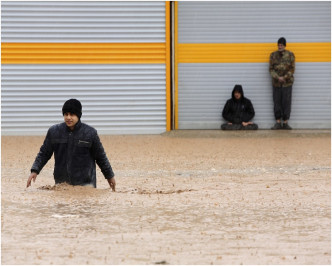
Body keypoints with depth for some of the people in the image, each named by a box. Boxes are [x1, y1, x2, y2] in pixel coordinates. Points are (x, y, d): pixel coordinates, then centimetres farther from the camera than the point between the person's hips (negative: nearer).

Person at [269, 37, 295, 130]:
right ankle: (278, 123, 7)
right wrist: (278, 77, -13)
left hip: (287, 82, -1)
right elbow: (271, 69, 2)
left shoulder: (290, 55, 1)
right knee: (277, 102, 2)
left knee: (286, 102, -2)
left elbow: (292, 69, -1)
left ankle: (285, 122, 4)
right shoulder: (273, 55, 5)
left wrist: (284, 77, -12)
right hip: (276, 83, 1)